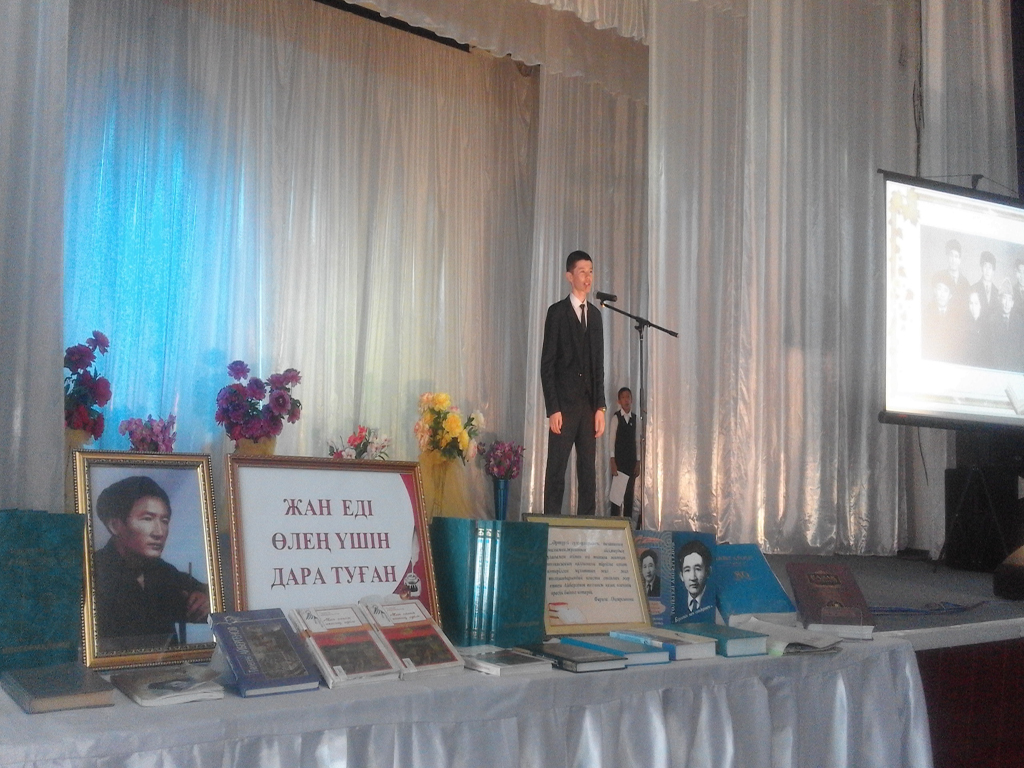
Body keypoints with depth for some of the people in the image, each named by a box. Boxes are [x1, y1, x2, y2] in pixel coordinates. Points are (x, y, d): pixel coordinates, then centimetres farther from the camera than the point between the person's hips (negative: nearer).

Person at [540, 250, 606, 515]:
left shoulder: (595, 314, 15)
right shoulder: (557, 312, -1)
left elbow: (599, 364, 14)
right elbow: (547, 364, -5)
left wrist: (600, 407, 6)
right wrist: (553, 409, -12)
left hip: (589, 405, 5)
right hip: (564, 404, -5)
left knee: (588, 471, 5)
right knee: (556, 470, -3)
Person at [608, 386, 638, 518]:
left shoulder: (634, 419, 10)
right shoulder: (616, 417, -2)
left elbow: (636, 440, 9)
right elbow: (611, 439, -6)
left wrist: (638, 462, 4)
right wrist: (612, 461, -12)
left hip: (631, 461, 4)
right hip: (619, 460, -4)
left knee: (629, 493, 5)